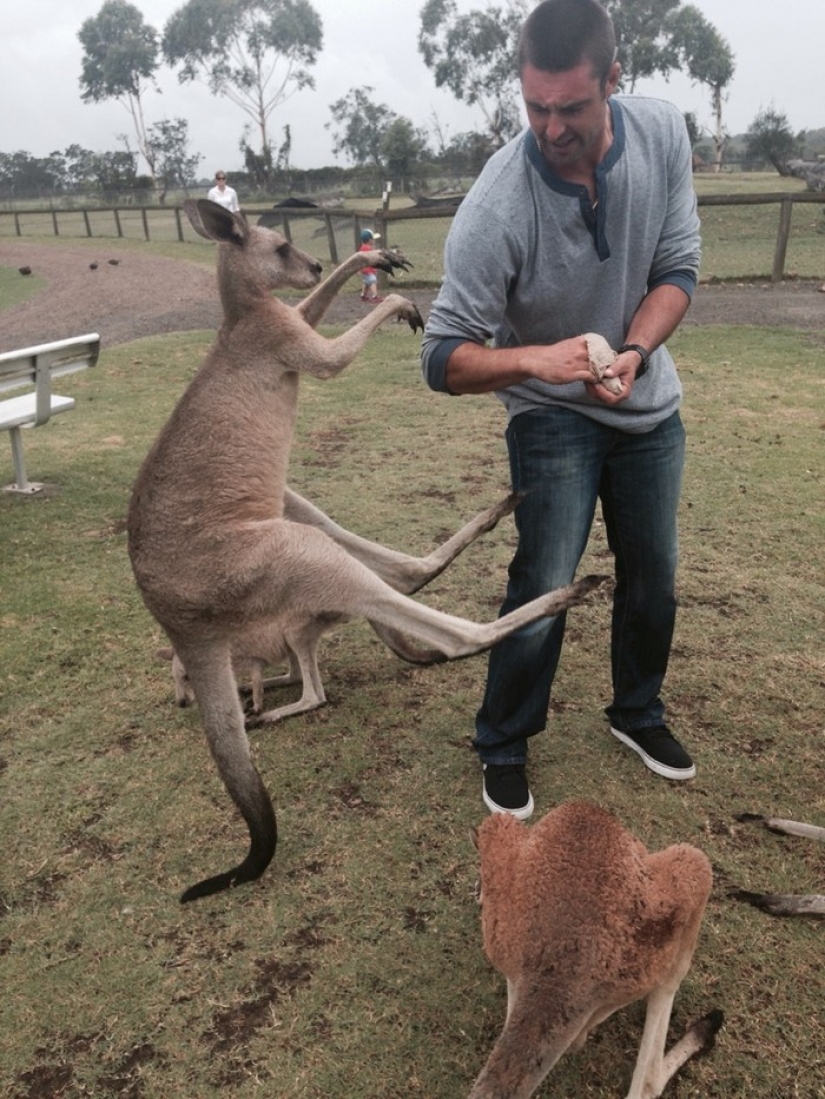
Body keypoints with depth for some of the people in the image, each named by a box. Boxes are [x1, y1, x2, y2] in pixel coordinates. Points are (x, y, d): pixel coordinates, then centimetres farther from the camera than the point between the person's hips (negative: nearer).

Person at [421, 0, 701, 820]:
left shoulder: (662, 133, -13)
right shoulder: (494, 210, -27)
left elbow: (678, 268, -5)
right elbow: (443, 359, -24)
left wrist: (634, 352, -24)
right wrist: (533, 360, -42)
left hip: (650, 405, 5)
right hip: (553, 415, -5)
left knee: (653, 578, 14)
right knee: (543, 591, -11)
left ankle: (637, 713, 40)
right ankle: (502, 749, 14)